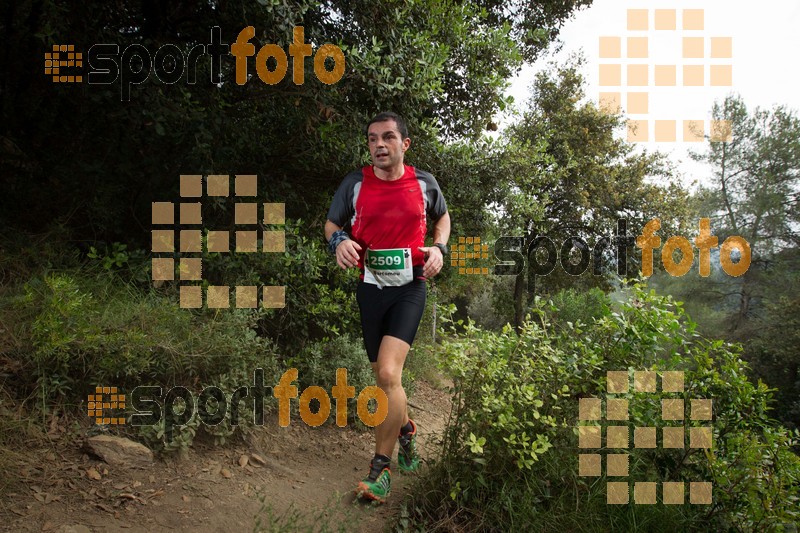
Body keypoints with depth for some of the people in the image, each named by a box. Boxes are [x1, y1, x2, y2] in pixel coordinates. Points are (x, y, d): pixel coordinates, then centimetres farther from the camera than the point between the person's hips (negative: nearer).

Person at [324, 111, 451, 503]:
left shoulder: (425, 183, 2)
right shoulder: (355, 183, 0)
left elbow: (442, 216, 20)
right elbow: (331, 223, 11)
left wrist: (439, 248, 1)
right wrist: (339, 240, -12)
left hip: (410, 286, -2)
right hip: (370, 287, 2)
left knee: (388, 373, -18)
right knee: (384, 378, 12)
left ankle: (381, 468, -3)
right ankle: (406, 429, 43)